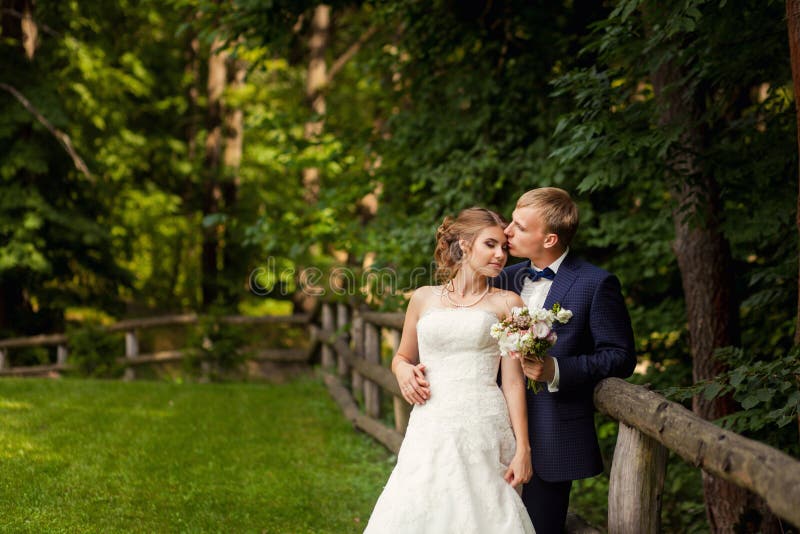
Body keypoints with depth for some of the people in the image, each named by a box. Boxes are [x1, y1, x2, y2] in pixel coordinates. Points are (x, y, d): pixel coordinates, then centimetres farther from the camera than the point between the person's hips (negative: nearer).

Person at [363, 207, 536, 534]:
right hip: (431, 432, 2)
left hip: (485, 432, -2)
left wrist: (523, 448, -4)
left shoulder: (507, 304, 7)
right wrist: (403, 370, 1)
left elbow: (513, 382, 2)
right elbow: (401, 357, 25)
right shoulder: (424, 299, 12)